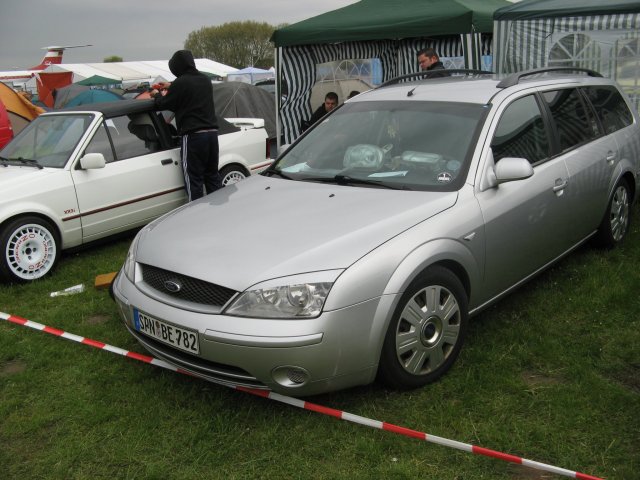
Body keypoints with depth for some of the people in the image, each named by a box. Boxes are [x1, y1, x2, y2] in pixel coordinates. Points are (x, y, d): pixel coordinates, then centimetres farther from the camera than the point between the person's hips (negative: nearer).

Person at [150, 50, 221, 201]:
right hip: (212, 132, 7)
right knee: (213, 176, 14)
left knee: (194, 180, -1)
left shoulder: (181, 83, -9)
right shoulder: (205, 80, 13)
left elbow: (163, 104, 0)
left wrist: (156, 95, 20)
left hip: (193, 136, -7)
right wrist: (171, 87, 39)